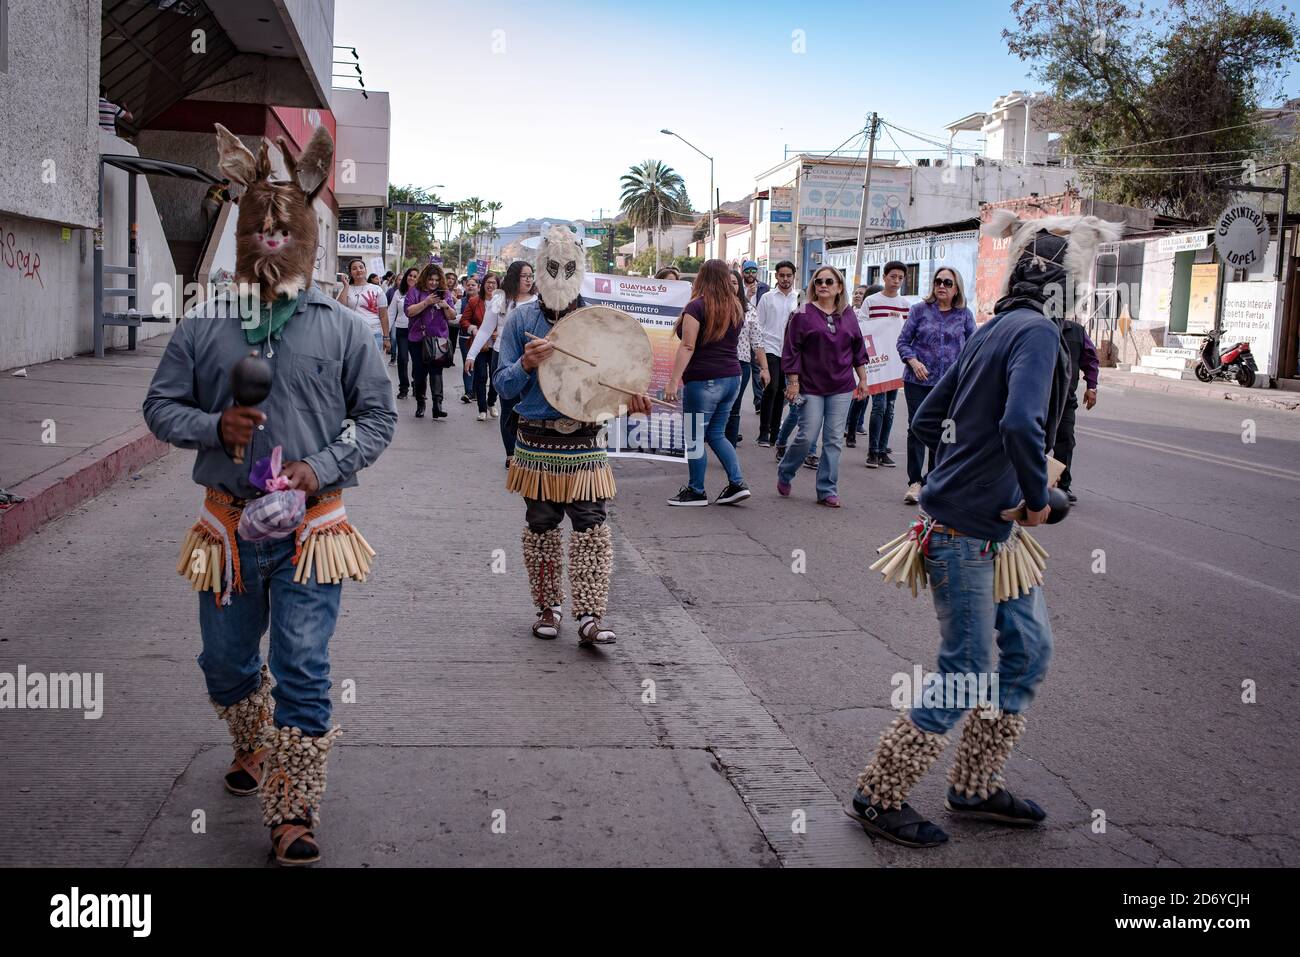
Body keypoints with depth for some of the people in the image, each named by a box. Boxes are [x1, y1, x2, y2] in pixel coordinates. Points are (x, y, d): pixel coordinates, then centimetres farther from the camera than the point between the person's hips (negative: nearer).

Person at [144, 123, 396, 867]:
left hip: (309, 526, -3)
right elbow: (161, 405, 6)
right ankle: (254, 748, 48)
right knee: (226, 663, 19)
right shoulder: (203, 325, 1)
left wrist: (324, 467, -14)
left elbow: (378, 416, 1)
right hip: (228, 525, 3)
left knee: (303, 671, -5)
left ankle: (294, 813, 5)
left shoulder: (342, 326, -2)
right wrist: (214, 426, -14)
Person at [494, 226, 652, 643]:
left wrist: (628, 400, -13)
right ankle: (547, 608, 24)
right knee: (541, 527, 10)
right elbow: (504, 386, 1)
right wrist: (526, 365, -20)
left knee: (591, 527, -6)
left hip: (586, 441, 0)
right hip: (538, 441, 0)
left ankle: (590, 616, -3)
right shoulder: (521, 319, 2)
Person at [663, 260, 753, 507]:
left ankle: (696, 491, 8)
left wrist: (673, 380, -16)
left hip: (704, 380, -7)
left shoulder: (697, 306, -10)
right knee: (716, 434, 16)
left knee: (695, 437, 2)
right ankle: (737, 483, 10)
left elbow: (687, 347, -16)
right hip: (732, 377, 8)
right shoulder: (736, 308, 12)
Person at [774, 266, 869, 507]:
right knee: (806, 437, -6)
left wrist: (863, 379, 12)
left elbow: (858, 348, 14)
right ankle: (784, 474, 20)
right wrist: (793, 383, -8)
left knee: (834, 440, 3)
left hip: (841, 388, 3)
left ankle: (827, 490, 10)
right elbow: (792, 351, -4)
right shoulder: (803, 315, -3)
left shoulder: (848, 314, 8)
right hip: (811, 387, -3)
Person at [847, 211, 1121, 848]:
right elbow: (1021, 424, -32)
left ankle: (975, 787, 29)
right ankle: (879, 797, 15)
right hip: (965, 532, -10)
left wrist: (982, 454, 11)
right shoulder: (1036, 331, -16)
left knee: (1029, 650, 17)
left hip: (995, 532, 10)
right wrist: (1036, 497, -18)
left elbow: (926, 423, 14)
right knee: (964, 676, 0)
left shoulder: (993, 331, 11)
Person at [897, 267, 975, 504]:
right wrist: (913, 361, -14)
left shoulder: (964, 315, 5)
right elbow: (903, 341, 3)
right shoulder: (920, 310, 3)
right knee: (917, 429, -4)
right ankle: (915, 482, 0)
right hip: (918, 381, -1)